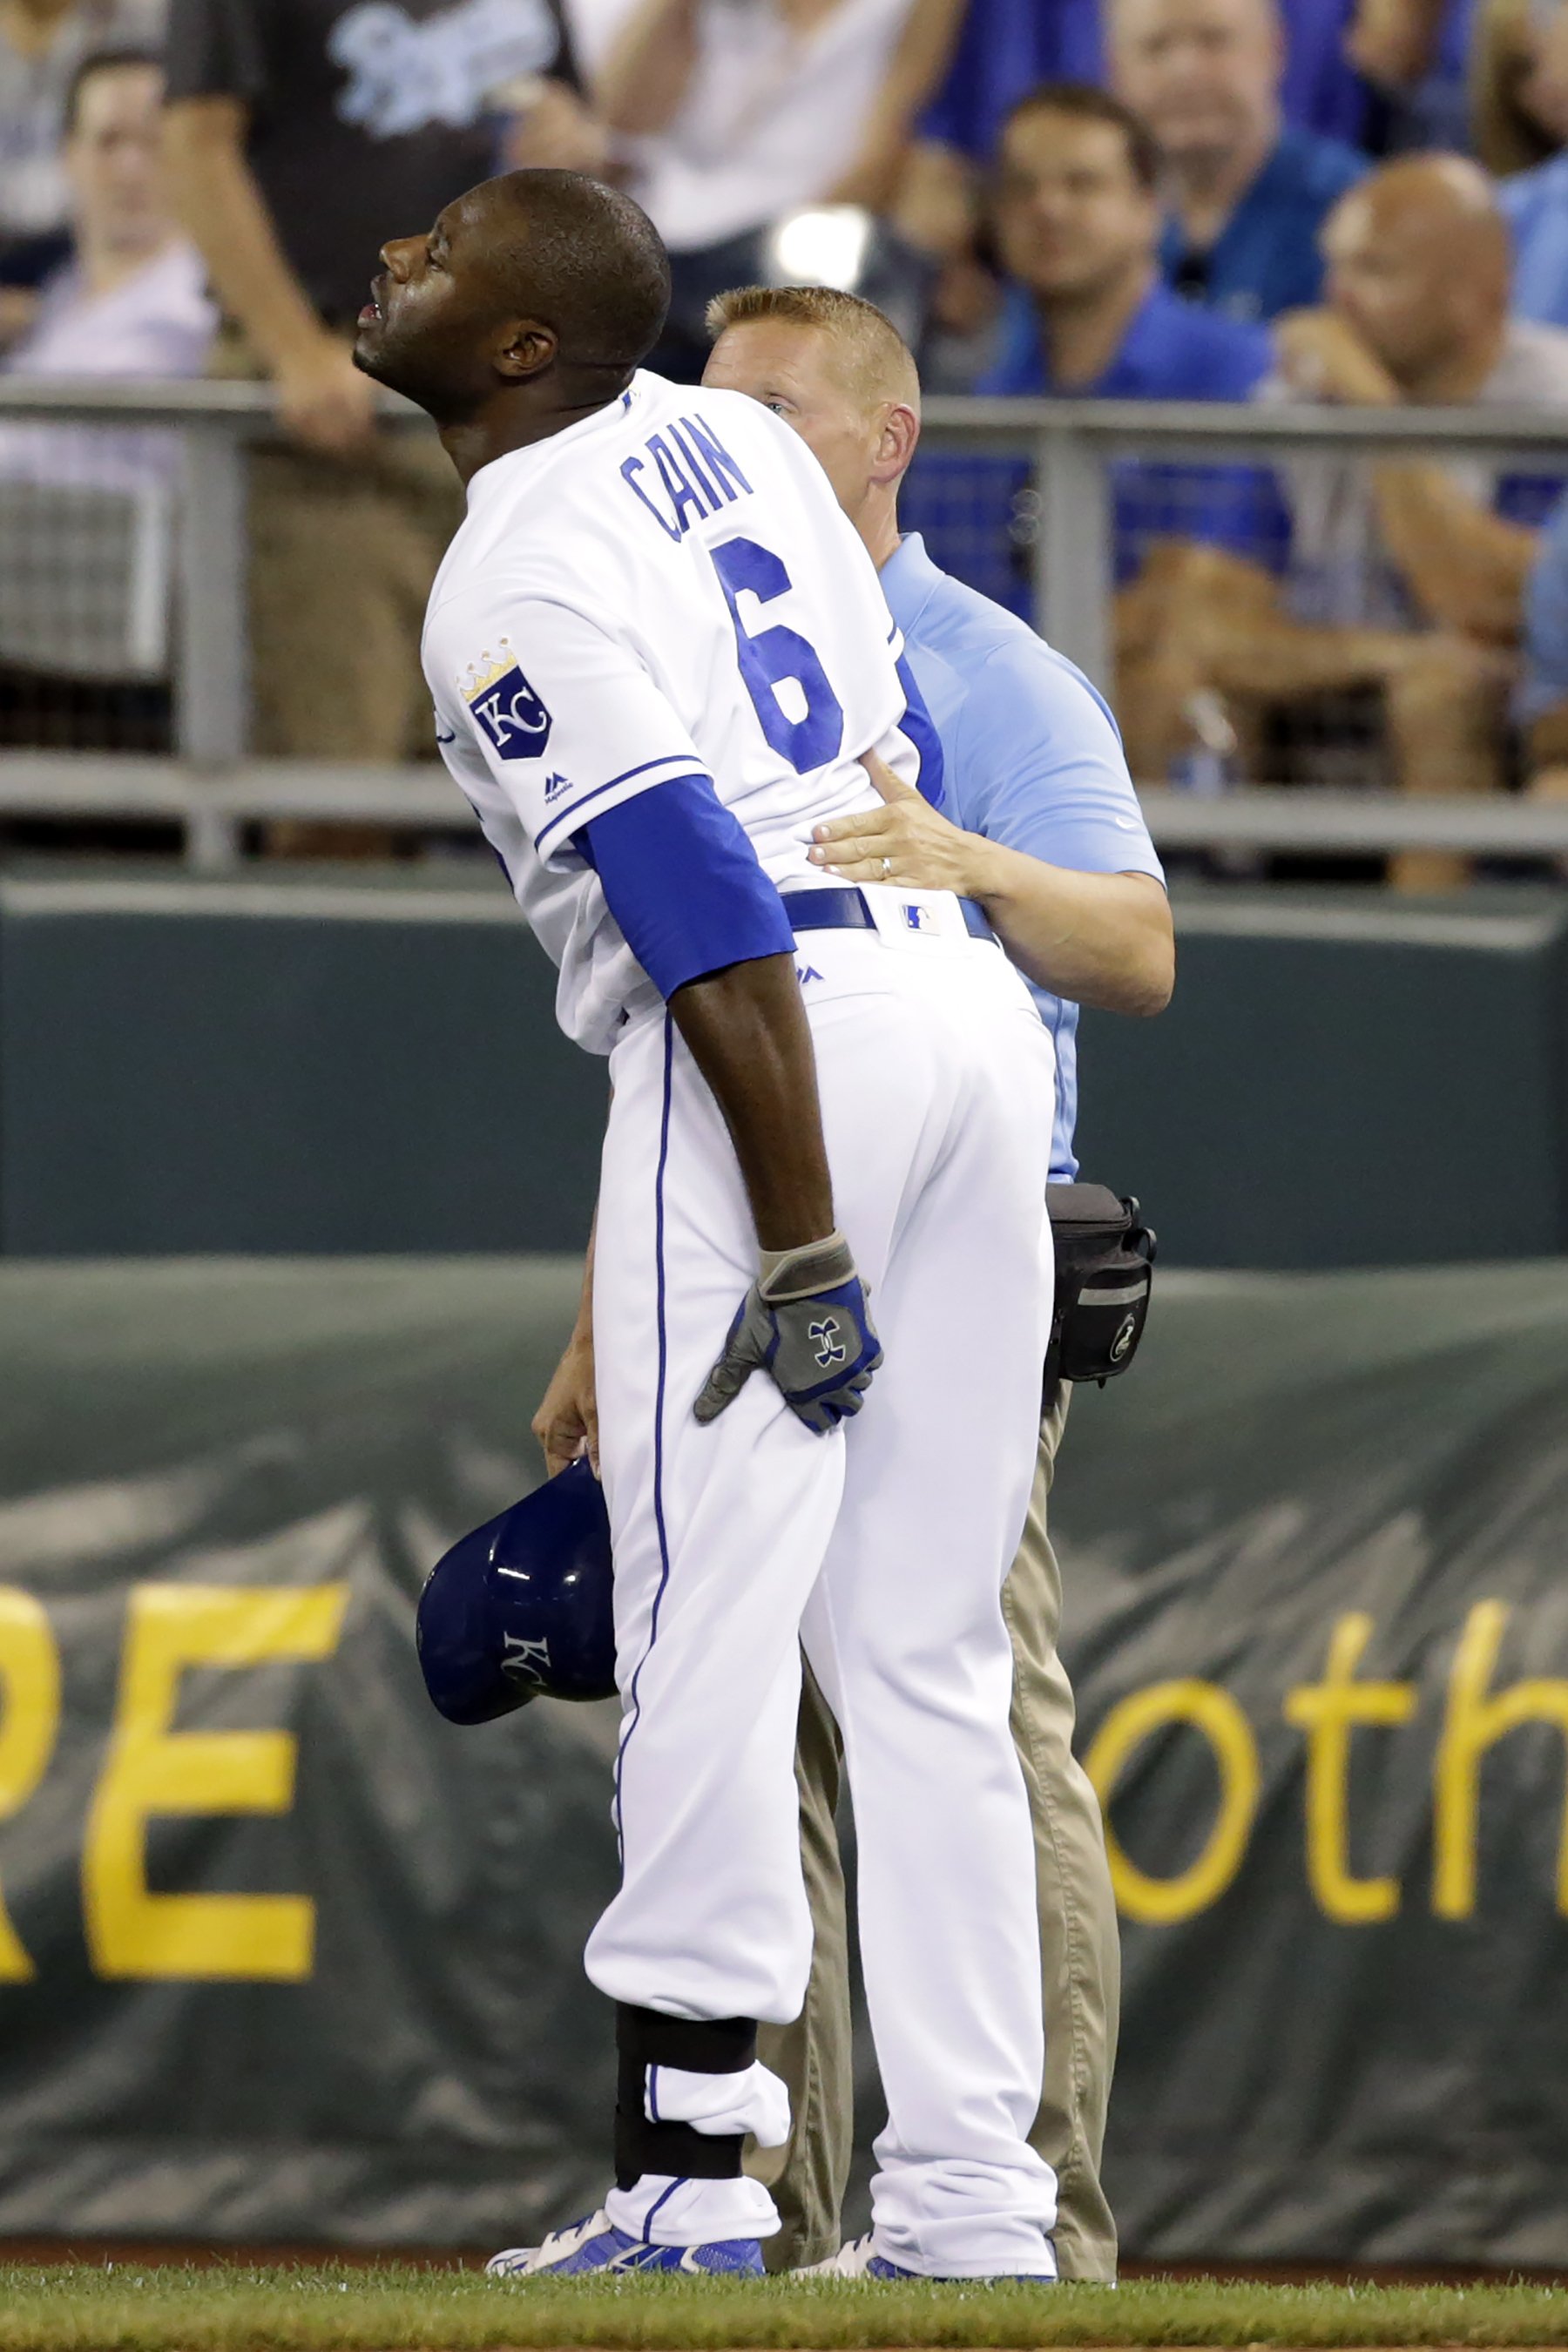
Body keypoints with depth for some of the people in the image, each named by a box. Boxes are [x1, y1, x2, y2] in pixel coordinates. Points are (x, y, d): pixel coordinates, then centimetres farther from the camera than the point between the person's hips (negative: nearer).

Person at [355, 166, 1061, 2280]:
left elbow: (715, 915, -18)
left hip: (791, 1046, -8)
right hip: (976, 993, 8)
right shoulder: (731, 434, 16)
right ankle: (974, 2208, 7)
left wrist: (804, 1253, -20)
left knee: (708, 1626, -6)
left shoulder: (509, 591, -9)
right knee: (923, 1654, 9)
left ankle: (689, 2174, -9)